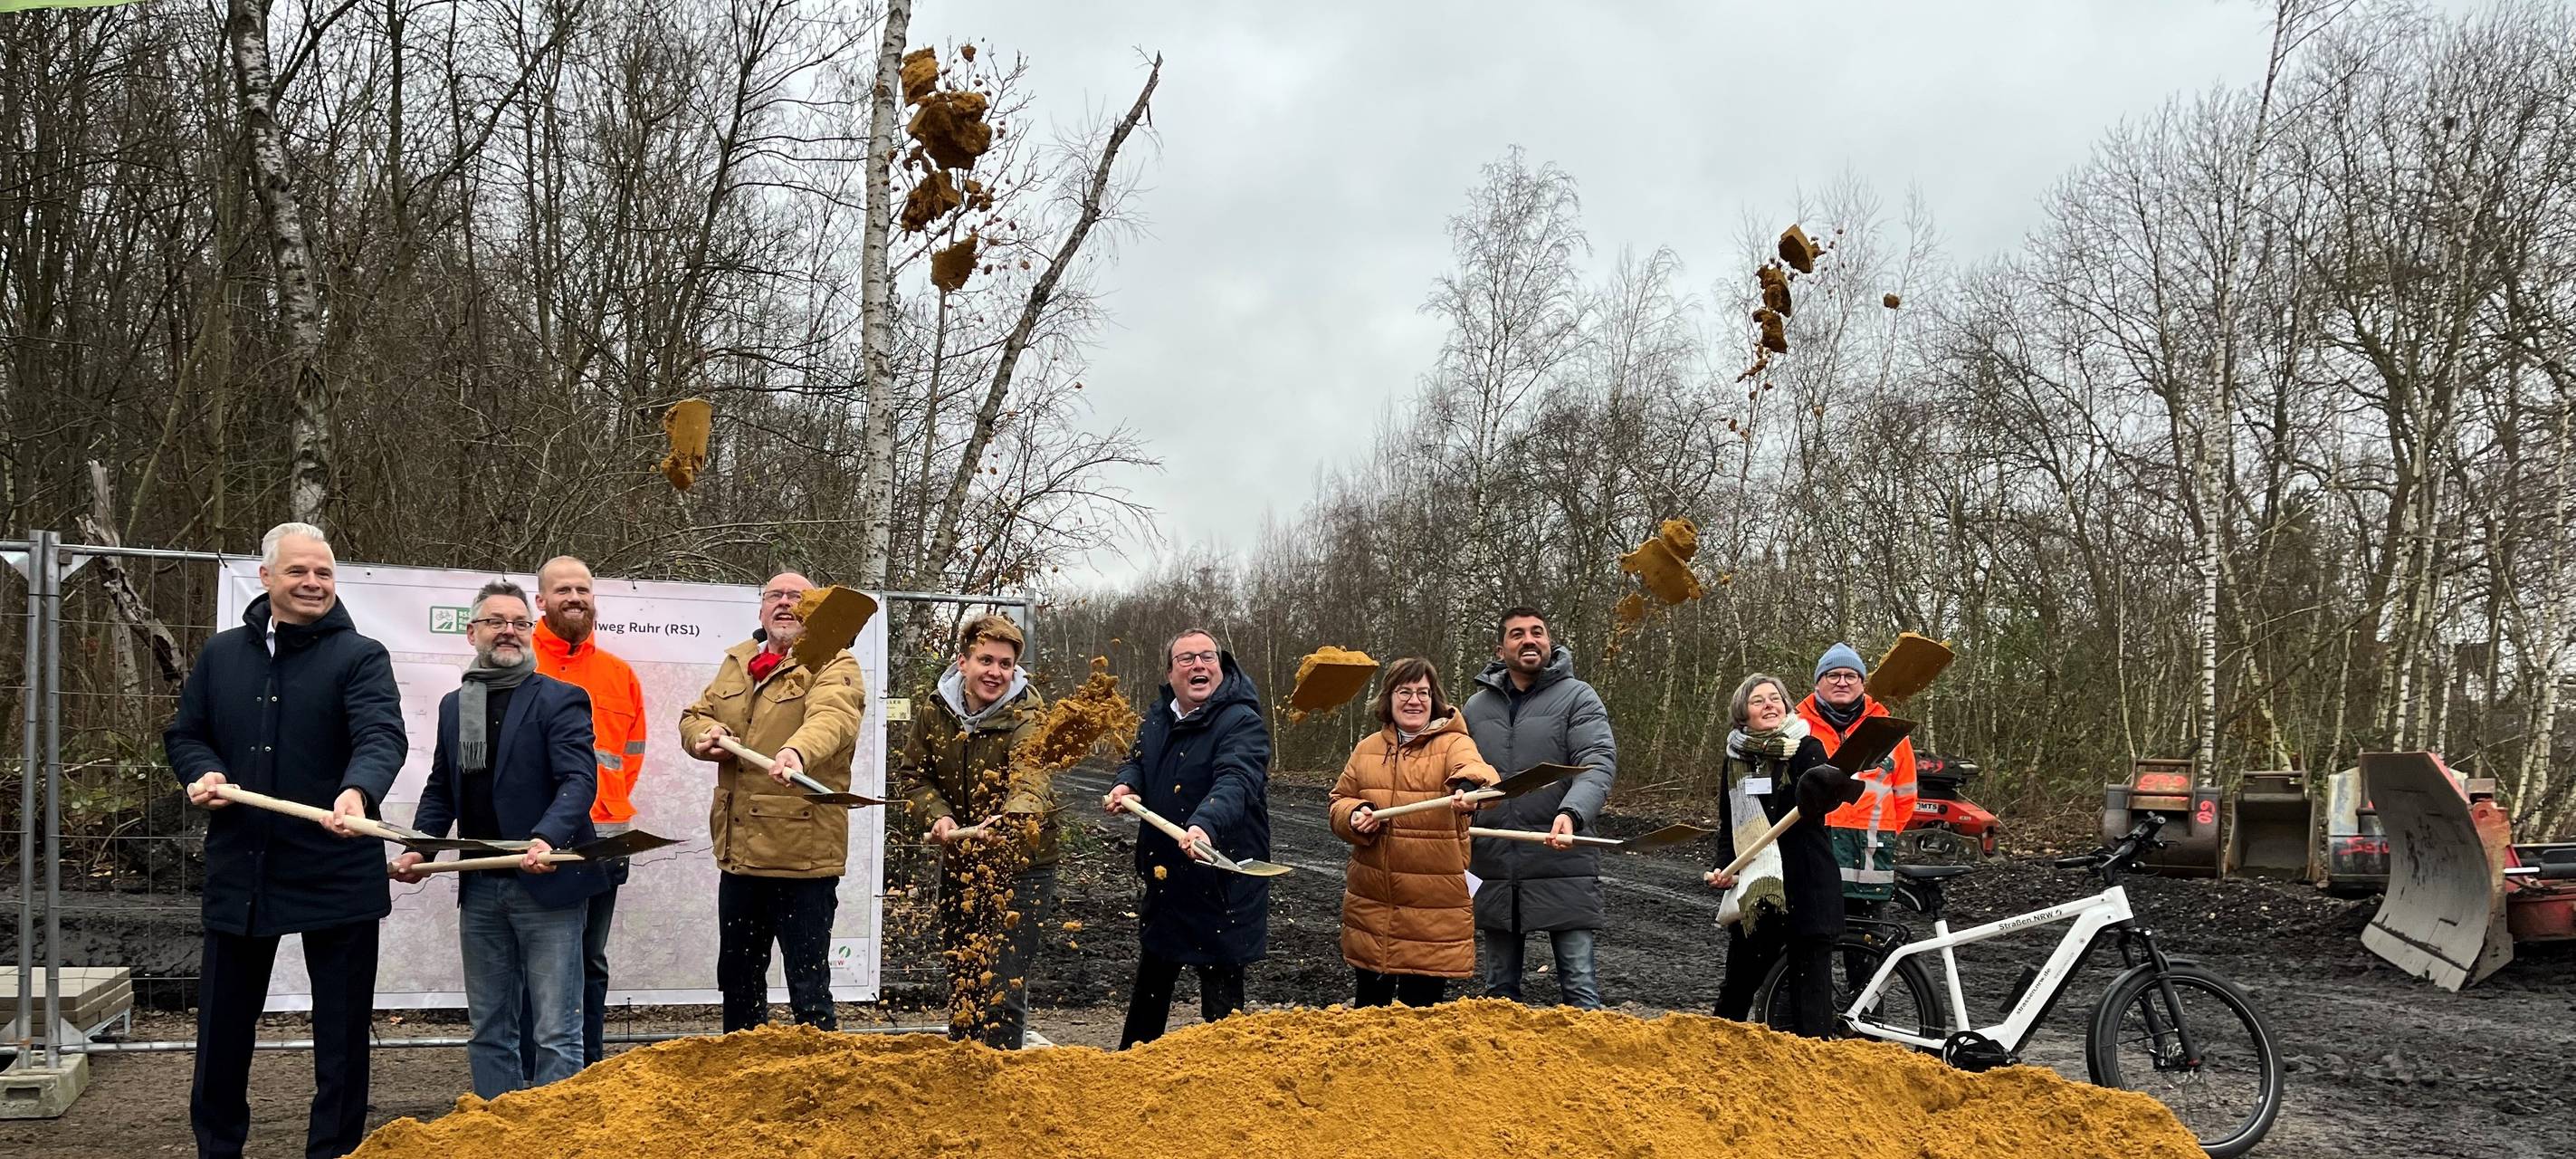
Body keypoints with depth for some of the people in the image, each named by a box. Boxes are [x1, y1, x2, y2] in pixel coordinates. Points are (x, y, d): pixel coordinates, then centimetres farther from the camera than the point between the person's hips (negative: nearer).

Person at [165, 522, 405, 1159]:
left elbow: (383, 736, -22)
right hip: (239, 870, 4)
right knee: (223, 1028, 14)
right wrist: (202, 771, -6)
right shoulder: (222, 654, 8)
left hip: (336, 873, -4)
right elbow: (184, 735, 17)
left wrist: (359, 790, -43)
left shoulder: (360, 658, -6)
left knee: (342, 1033, 5)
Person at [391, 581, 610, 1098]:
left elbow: (579, 779, -14)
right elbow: (440, 789, 22)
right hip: (480, 888, 6)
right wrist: (419, 848, 7)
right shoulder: (454, 705, 16)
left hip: (546, 882, -6)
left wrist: (547, 838, -30)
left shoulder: (560, 700, -4)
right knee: (489, 1031, 13)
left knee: (555, 1034, -5)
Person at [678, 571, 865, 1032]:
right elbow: (694, 717, 19)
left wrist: (797, 751, -48)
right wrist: (707, 733, -6)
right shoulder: (737, 662, 16)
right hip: (739, 851, 7)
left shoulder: (833, 664, -6)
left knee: (808, 985, -1)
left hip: (803, 852, -7)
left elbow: (831, 716, -26)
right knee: (737, 978, 20)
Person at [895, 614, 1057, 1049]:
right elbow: (913, 773, 6)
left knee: (1004, 987, -9)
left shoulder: (1027, 716, -20)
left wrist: (1014, 817, -59)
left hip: (1020, 864, -5)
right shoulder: (935, 712, -3)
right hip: (958, 862, 6)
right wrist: (938, 815, -13)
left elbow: (1030, 779, -37)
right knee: (960, 981, 18)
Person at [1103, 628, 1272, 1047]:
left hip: (1221, 884, -8)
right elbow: (1137, 761, 20)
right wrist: (1125, 785, -5)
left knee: (1221, 990, 0)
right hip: (1164, 876, 8)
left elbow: (1235, 782, -35)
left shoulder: (1241, 722, -19)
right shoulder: (1158, 717, 5)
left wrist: (1205, 825, -55)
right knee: (1150, 983, 24)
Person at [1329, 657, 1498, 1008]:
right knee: (1370, 1003, 16)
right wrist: (1355, 814, -10)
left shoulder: (1453, 743, -6)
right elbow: (1339, 801, 14)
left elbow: (1475, 769, -27)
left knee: (1421, 1004, 4)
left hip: (1434, 906, -4)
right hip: (1371, 901, 4)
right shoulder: (1367, 749, 9)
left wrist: (1470, 787, -51)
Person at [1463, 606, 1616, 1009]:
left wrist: (1572, 813, -33)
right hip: (1494, 869, 4)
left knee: (1580, 985, -2)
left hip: (1562, 865, -4)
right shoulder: (1477, 707, 12)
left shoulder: (1578, 698, -2)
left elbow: (1598, 764, -15)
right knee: (1500, 988, 14)